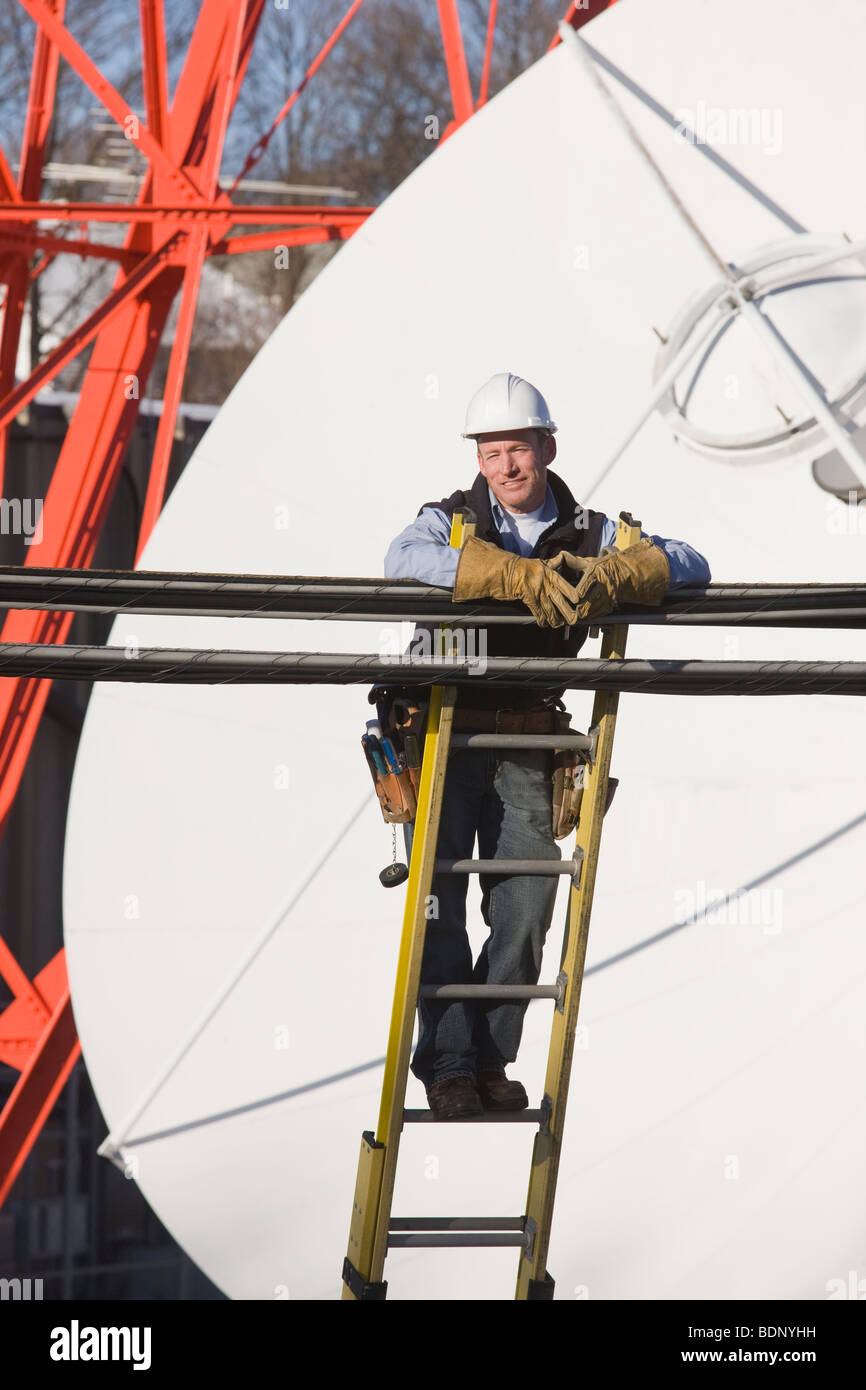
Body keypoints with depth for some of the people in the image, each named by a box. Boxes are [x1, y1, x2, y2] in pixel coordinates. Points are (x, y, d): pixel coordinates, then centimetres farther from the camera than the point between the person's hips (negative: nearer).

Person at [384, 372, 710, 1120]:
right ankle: (449, 1064, 2)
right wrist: (519, 576, -36)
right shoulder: (451, 520, -3)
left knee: (525, 907, -1)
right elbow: (405, 561, -26)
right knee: (440, 907, -5)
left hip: (527, 746, 2)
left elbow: (687, 564, -4)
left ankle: (492, 1059, 13)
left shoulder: (589, 532, 5)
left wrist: (614, 575, -26)